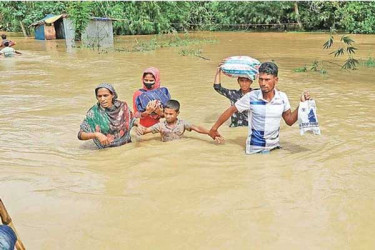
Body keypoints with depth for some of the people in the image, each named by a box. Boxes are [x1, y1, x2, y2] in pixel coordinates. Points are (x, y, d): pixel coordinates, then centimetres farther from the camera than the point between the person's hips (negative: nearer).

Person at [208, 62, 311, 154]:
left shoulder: (282, 97, -4)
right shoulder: (251, 97, -13)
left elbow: (289, 120, 4)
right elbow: (231, 110, -2)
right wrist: (214, 128, 2)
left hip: (275, 147, 3)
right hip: (255, 150, -3)